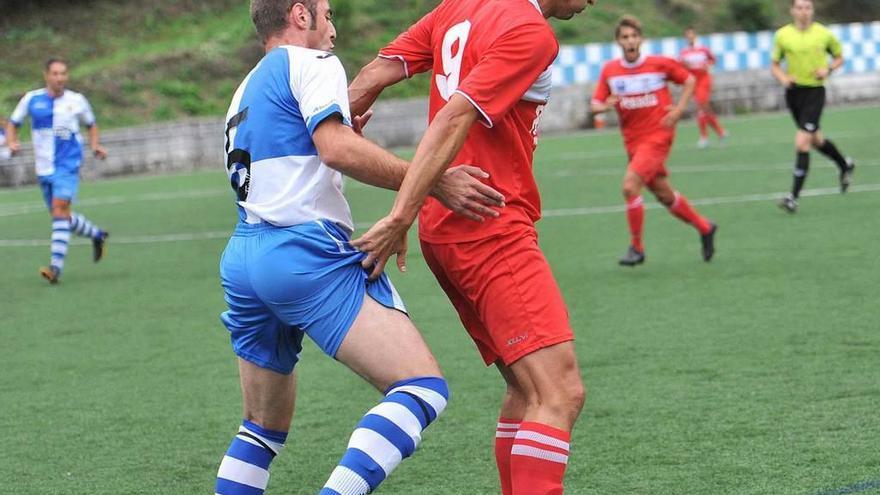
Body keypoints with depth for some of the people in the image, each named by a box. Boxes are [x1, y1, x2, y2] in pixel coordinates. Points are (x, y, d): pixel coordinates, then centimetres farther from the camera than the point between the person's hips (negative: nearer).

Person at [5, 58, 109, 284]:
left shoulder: (76, 101, 1)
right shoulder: (32, 99, 3)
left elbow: (91, 125, 17)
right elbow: (13, 123, 13)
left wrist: (95, 145, 0)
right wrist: (12, 142, -7)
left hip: (68, 165, -3)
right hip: (44, 168, 4)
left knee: (60, 209, -19)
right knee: (61, 216, 9)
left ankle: (56, 266, -25)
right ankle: (97, 235, 37)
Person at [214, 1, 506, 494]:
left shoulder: (247, 91, 27)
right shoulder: (311, 62, 1)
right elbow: (335, 147, -16)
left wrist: (347, 126, 35)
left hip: (241, 259, 9)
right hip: (307, 254, -9)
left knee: (264, 427, 20)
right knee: (424, 388, -15)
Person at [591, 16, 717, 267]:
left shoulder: (660, 64, -7)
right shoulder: (609, 71, 0)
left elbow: (689, 80, 7)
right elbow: (595, 104, 3)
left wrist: (679, 109, -6)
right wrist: (605, 105, -20)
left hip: (657, 136, -5)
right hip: (633, 142, 5)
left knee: (630, 186, -21)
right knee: (664, 195, 12)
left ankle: (636, 247, -7)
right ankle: (704, 227, 34)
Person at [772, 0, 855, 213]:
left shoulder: (824, 34, -3)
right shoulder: (783, 35, 0)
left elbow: (839, 57, 12)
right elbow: (775, 64, 9)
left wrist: (828, 69, -8)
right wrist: (783, 79, -11)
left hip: (815, 91, -4)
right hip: (793, 91, 4)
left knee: (802, 143, -14)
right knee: (815, 139, 18)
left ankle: (794, 196, -12)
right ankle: (845, 165, 46)